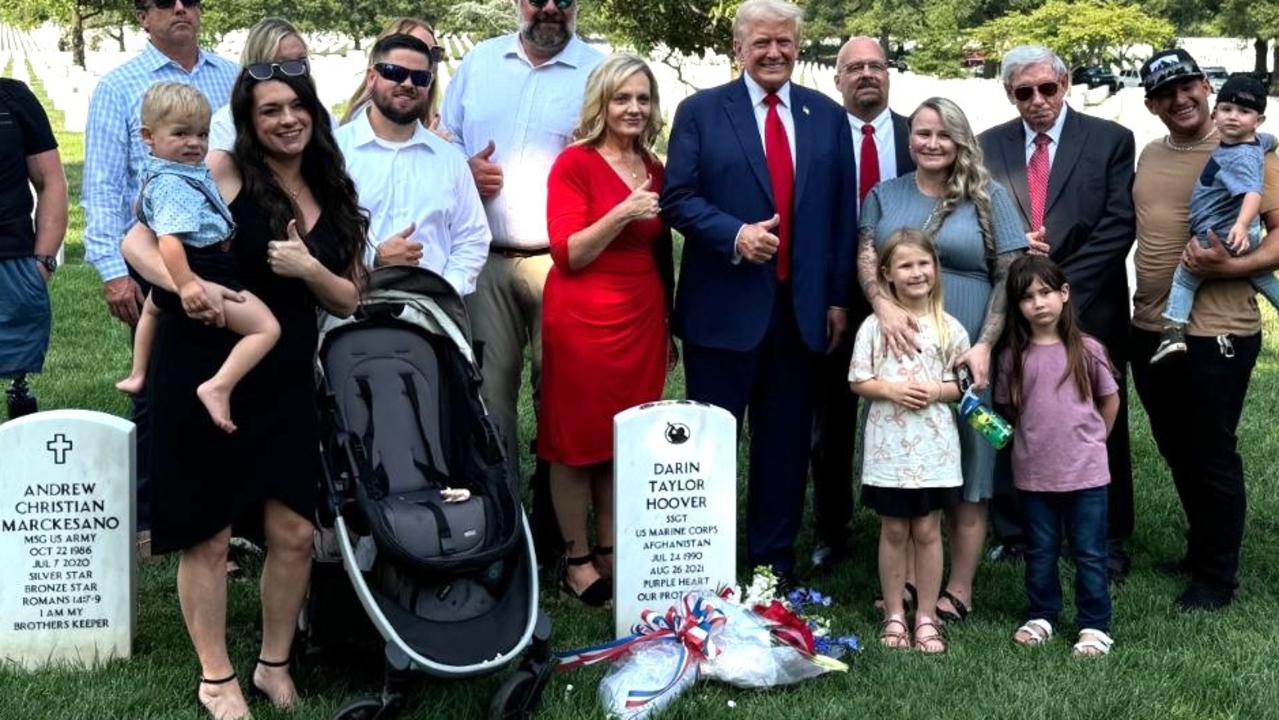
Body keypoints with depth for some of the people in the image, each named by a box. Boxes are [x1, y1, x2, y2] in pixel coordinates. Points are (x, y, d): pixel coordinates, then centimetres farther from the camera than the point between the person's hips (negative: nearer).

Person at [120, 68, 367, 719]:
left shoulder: (333, 196, 9)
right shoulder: (225, 176, -7)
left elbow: (347, 301, 10)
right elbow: (138, 242, -13)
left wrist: (308, 268, -11)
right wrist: (190, 287, -31)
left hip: (285, 383, 5)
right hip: (202, 377, -4)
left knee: (294, 533, 4)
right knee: (208, 537, 4)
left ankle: (274, 664, 24)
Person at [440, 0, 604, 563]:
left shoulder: (599, 72, 2)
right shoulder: (479, 62, 12)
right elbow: (444, 140, 17)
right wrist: (464, 169, -3)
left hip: (563, 263, -2)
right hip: (486, 261, 3)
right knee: (488, 391, 4)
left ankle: (553, 529, 15)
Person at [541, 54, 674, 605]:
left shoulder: (654, 170, 11)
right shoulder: (574, 163, -7)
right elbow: (567, 254, -12)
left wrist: (668, 323, 18)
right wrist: (621, 214, -24)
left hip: (642, 317, 6)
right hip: (582, 318, -6)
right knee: (577, 440, 2)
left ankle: (610, 552, 19)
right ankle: (576, 561, 10)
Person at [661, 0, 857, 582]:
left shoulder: (828, 117, 10)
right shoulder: (700, 111, 1)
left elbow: (842, 213, 10)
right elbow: (678, 198, -5)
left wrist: (839, 298, 5)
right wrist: (735, 234, -20)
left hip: (801, 308, 3)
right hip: (724, 307, -3)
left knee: (786, 442, 11)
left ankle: (774, 562, 23)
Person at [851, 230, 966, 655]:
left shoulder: (949, 328, 2)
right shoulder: (875, 326, 0)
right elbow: (858, 382, 1)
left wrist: (936, 390, -13)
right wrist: (891, 389, -15)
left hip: (934, 446, 0)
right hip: (889, 444, 0)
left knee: (927, 529, 6)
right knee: (894, 529, 8)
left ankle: (926, 617, 16)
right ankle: (894, 615, 19)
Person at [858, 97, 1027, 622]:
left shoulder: (988, 196, 3)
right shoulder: (884, 195, 11)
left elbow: (1010, 277, -1)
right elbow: (866, 258, -1)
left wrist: (985, 346, -12)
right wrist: (884, 306, -22)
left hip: (964, 356, -2)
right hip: (899, 352, 3)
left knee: (967, 477, 3)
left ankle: (959, 590, 11)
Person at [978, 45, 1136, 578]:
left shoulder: (1111, 140, 1)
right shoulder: (989, 146, 9)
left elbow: (1118, 225, -5)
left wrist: (1062, 286, -13)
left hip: (1088, 309, -2)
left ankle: (1107, 542, 14)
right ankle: (1011, 534, 15)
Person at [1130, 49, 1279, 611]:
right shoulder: (1150, 155, 10)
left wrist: (1230, 267, -25)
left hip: (1217, 333, -6)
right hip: (1151, 330, 6)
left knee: (1212, 458, 4)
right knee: (1177, 454, 18)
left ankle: (1217, 576, 19)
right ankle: (1200, 550, 36)